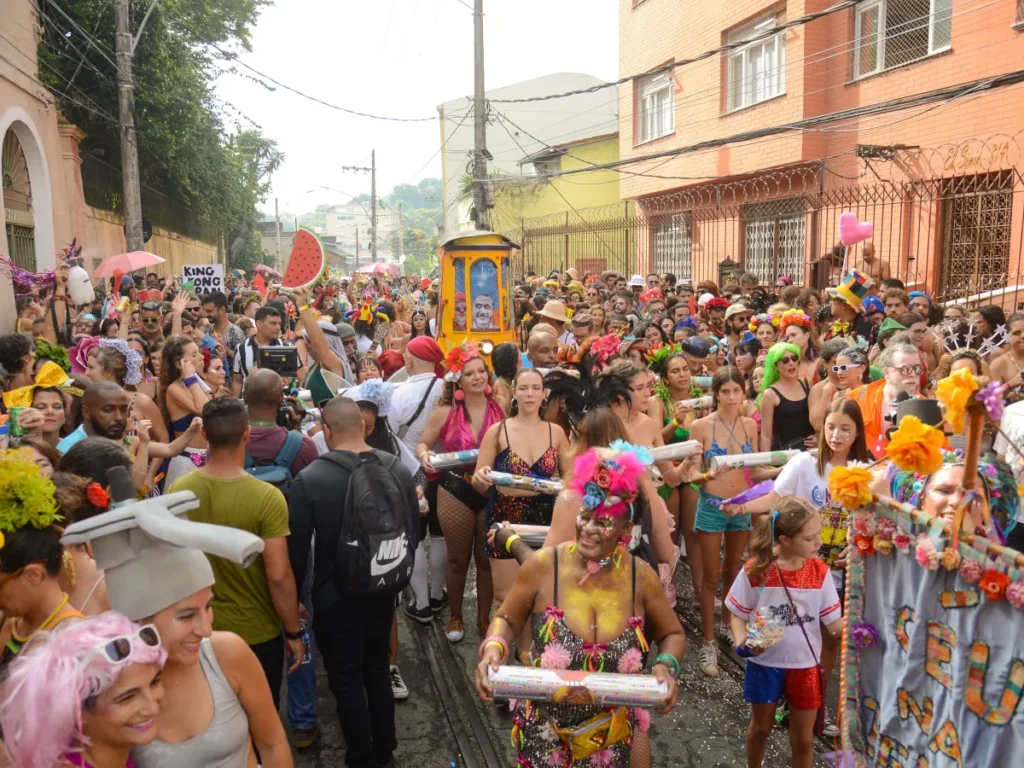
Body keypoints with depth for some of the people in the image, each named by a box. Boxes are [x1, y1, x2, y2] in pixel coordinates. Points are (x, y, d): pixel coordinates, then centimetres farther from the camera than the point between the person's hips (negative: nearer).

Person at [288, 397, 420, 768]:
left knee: (347, 681, 13)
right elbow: (414, 533, 2)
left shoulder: (309, 479, -20)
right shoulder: (399, 470, -8)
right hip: (383, 591, 5)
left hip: (336, 598, -4)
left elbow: (297, 548, -14)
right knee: (377, 668, 24)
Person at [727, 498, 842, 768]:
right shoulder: (755, 570, -18)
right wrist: (742, 643, -26)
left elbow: (833, 625, -8)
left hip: (805, 666, 1)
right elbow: (737, 615, -7)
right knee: (761, 727, 22)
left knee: (803, 738, 13)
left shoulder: (820, 572, -11)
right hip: (765, 664, -1)